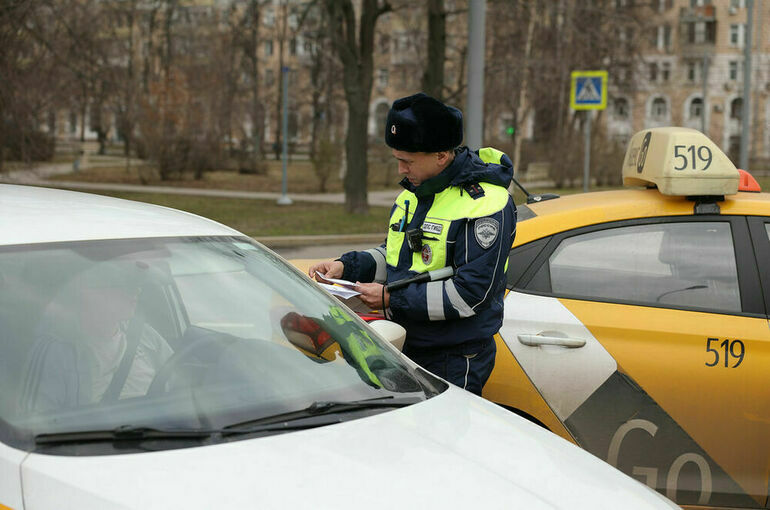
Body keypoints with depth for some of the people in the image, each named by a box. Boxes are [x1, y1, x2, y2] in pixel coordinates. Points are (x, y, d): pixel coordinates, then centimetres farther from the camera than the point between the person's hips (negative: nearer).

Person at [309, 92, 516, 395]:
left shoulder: (485, 204, -19)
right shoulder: (413, 191, 9)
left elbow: (469, 294, -23)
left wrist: (392, 299, -21)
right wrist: (347, 267, 2)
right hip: (406, 348, 8)